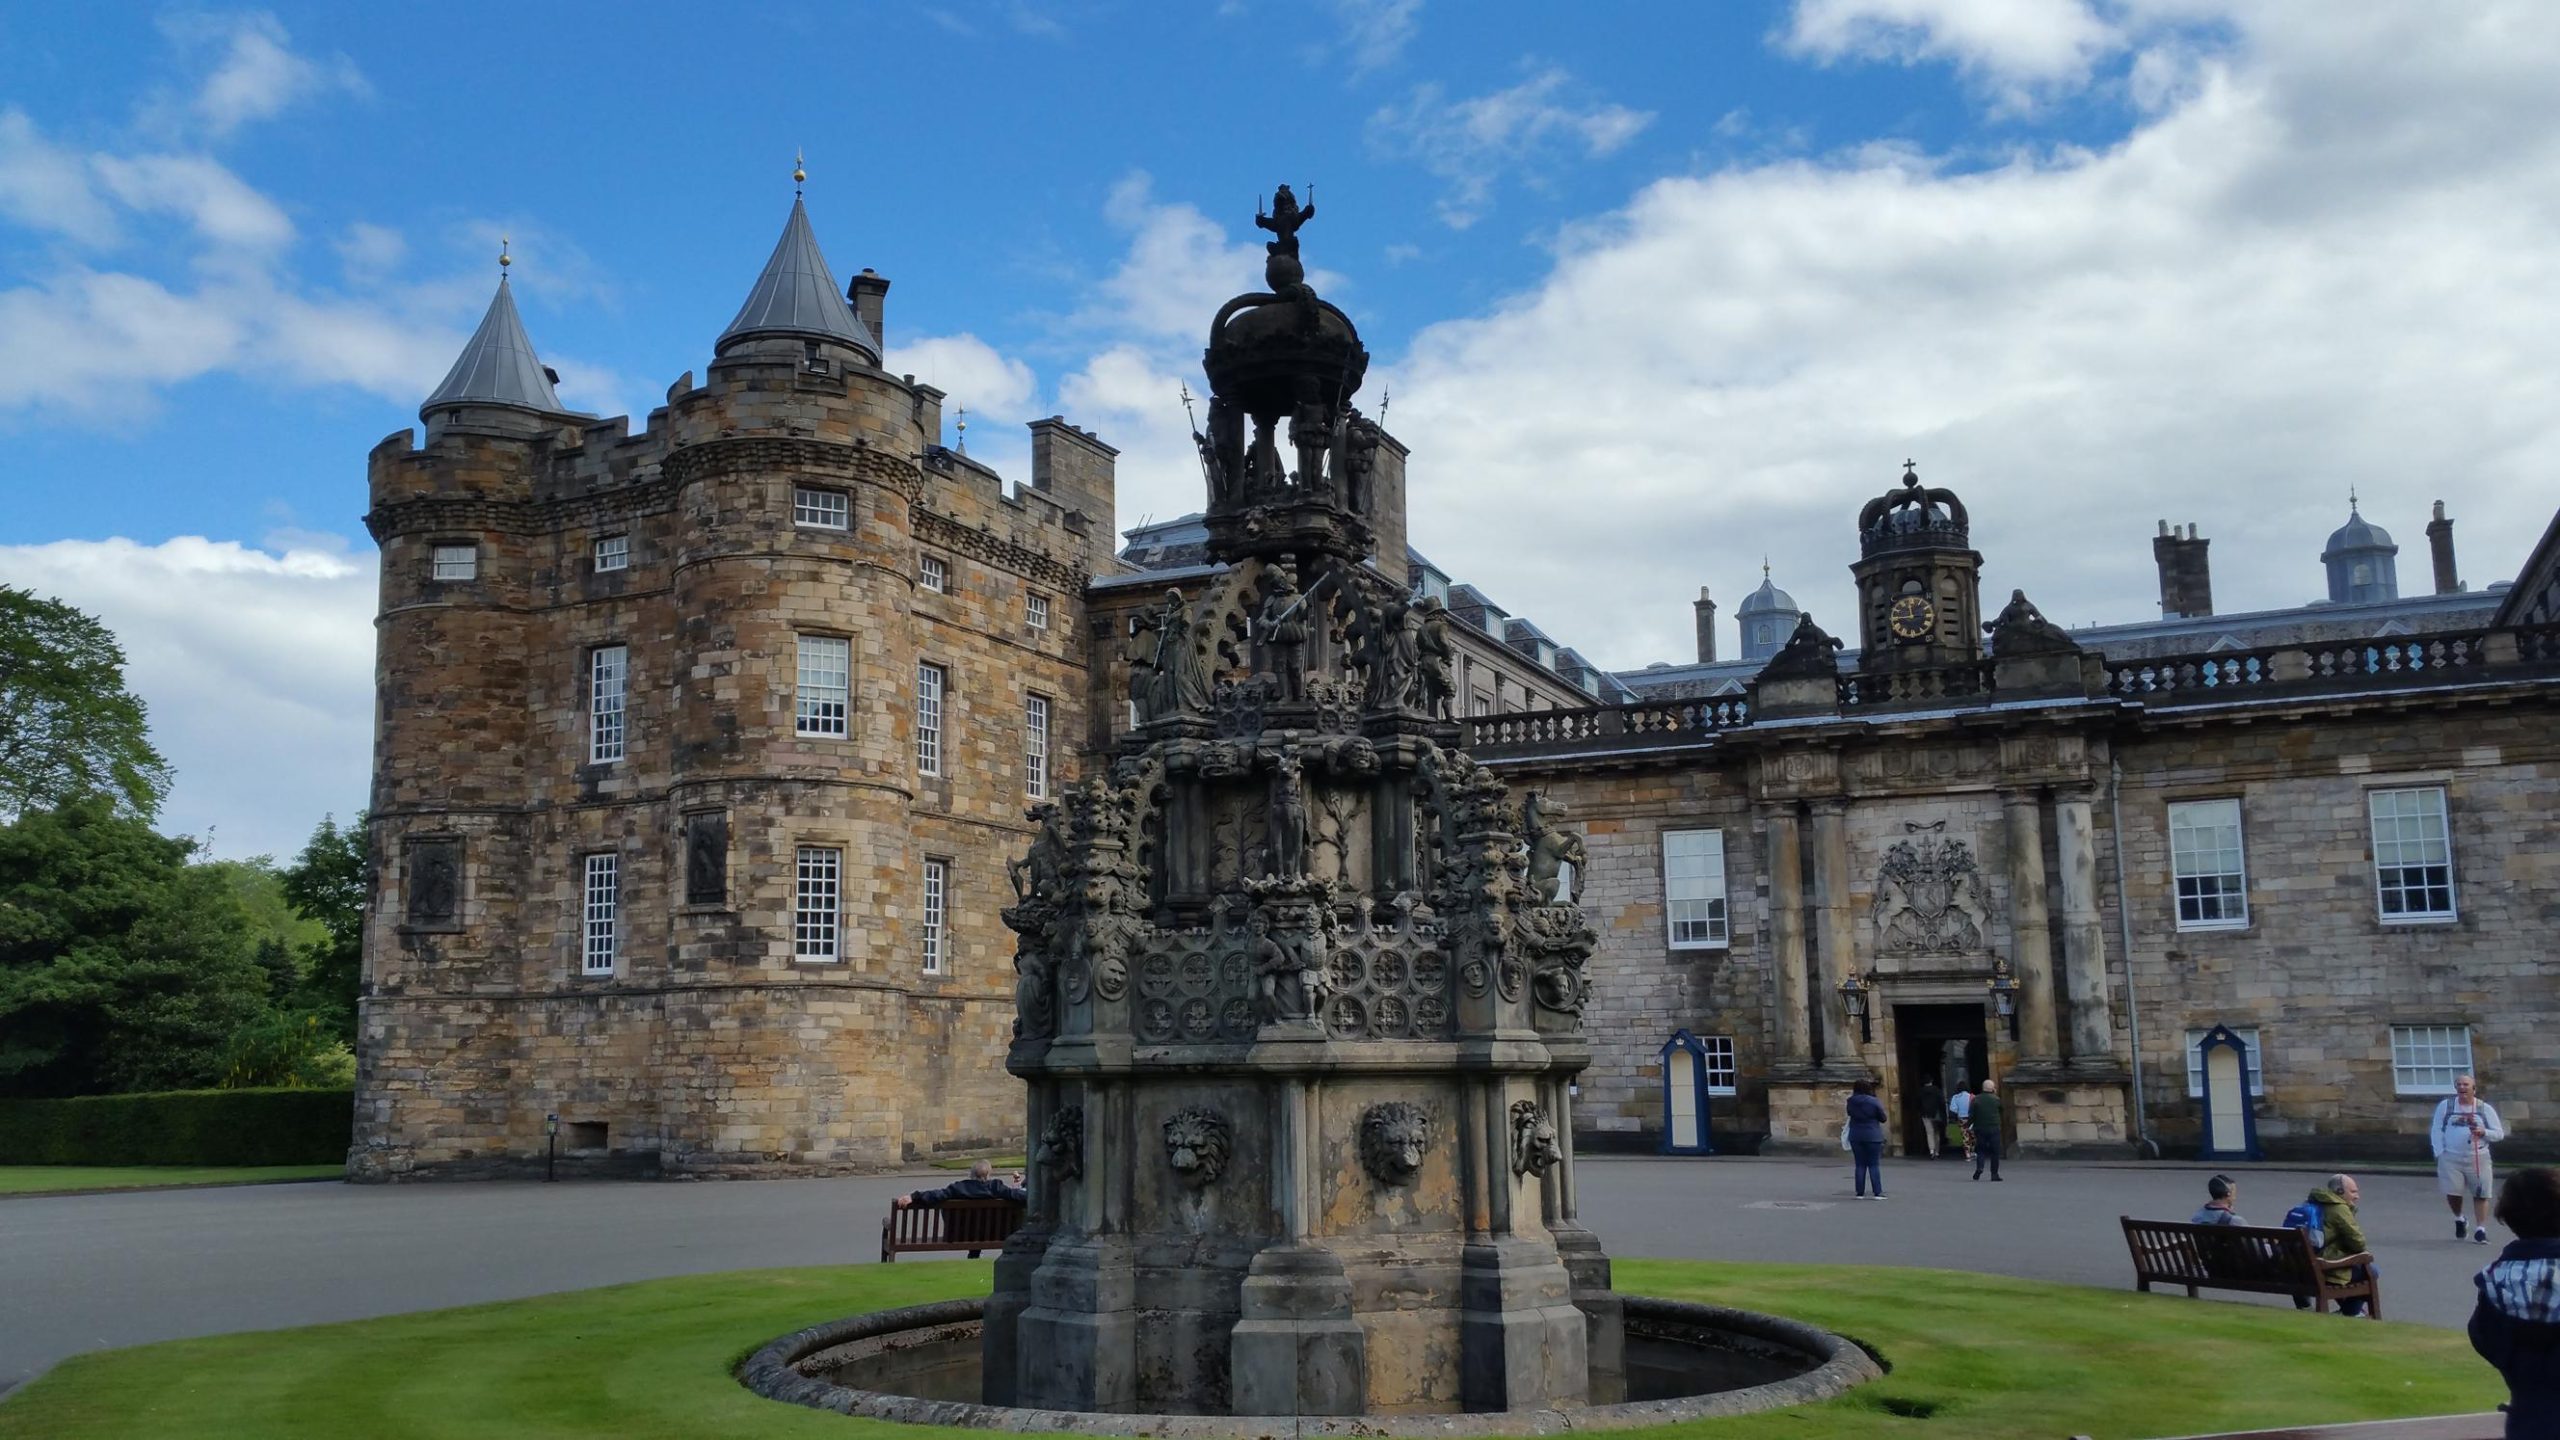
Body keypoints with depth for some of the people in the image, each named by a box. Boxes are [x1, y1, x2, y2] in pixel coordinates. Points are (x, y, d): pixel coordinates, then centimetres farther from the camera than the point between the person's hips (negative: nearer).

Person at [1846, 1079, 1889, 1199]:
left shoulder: (1851, 1102, -3)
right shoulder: (1874, 1102, -12)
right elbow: (1883, 1118, -3)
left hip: (1856, 1136, 3)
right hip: (1873, 1136, -3)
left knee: (1860, 1165, 8)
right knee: (1874, 1165, 2)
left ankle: (1860, 1193, 8)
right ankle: (1878, 1193, 0)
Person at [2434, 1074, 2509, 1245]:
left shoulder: (2485, 1109, 5)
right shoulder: (2445, 1105, 5)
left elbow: (2499, 1133, 6)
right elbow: (2436, 1130, 4)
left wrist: (2483, 1132, -15)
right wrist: (2439, 1153, -5)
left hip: (2478, 1158, 0)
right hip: (2451, 1158, 0)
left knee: (2481, 1194, -3)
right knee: (2452, 1193, -3)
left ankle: (2480, 1229, 5)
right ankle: (2459, 1219, 26)